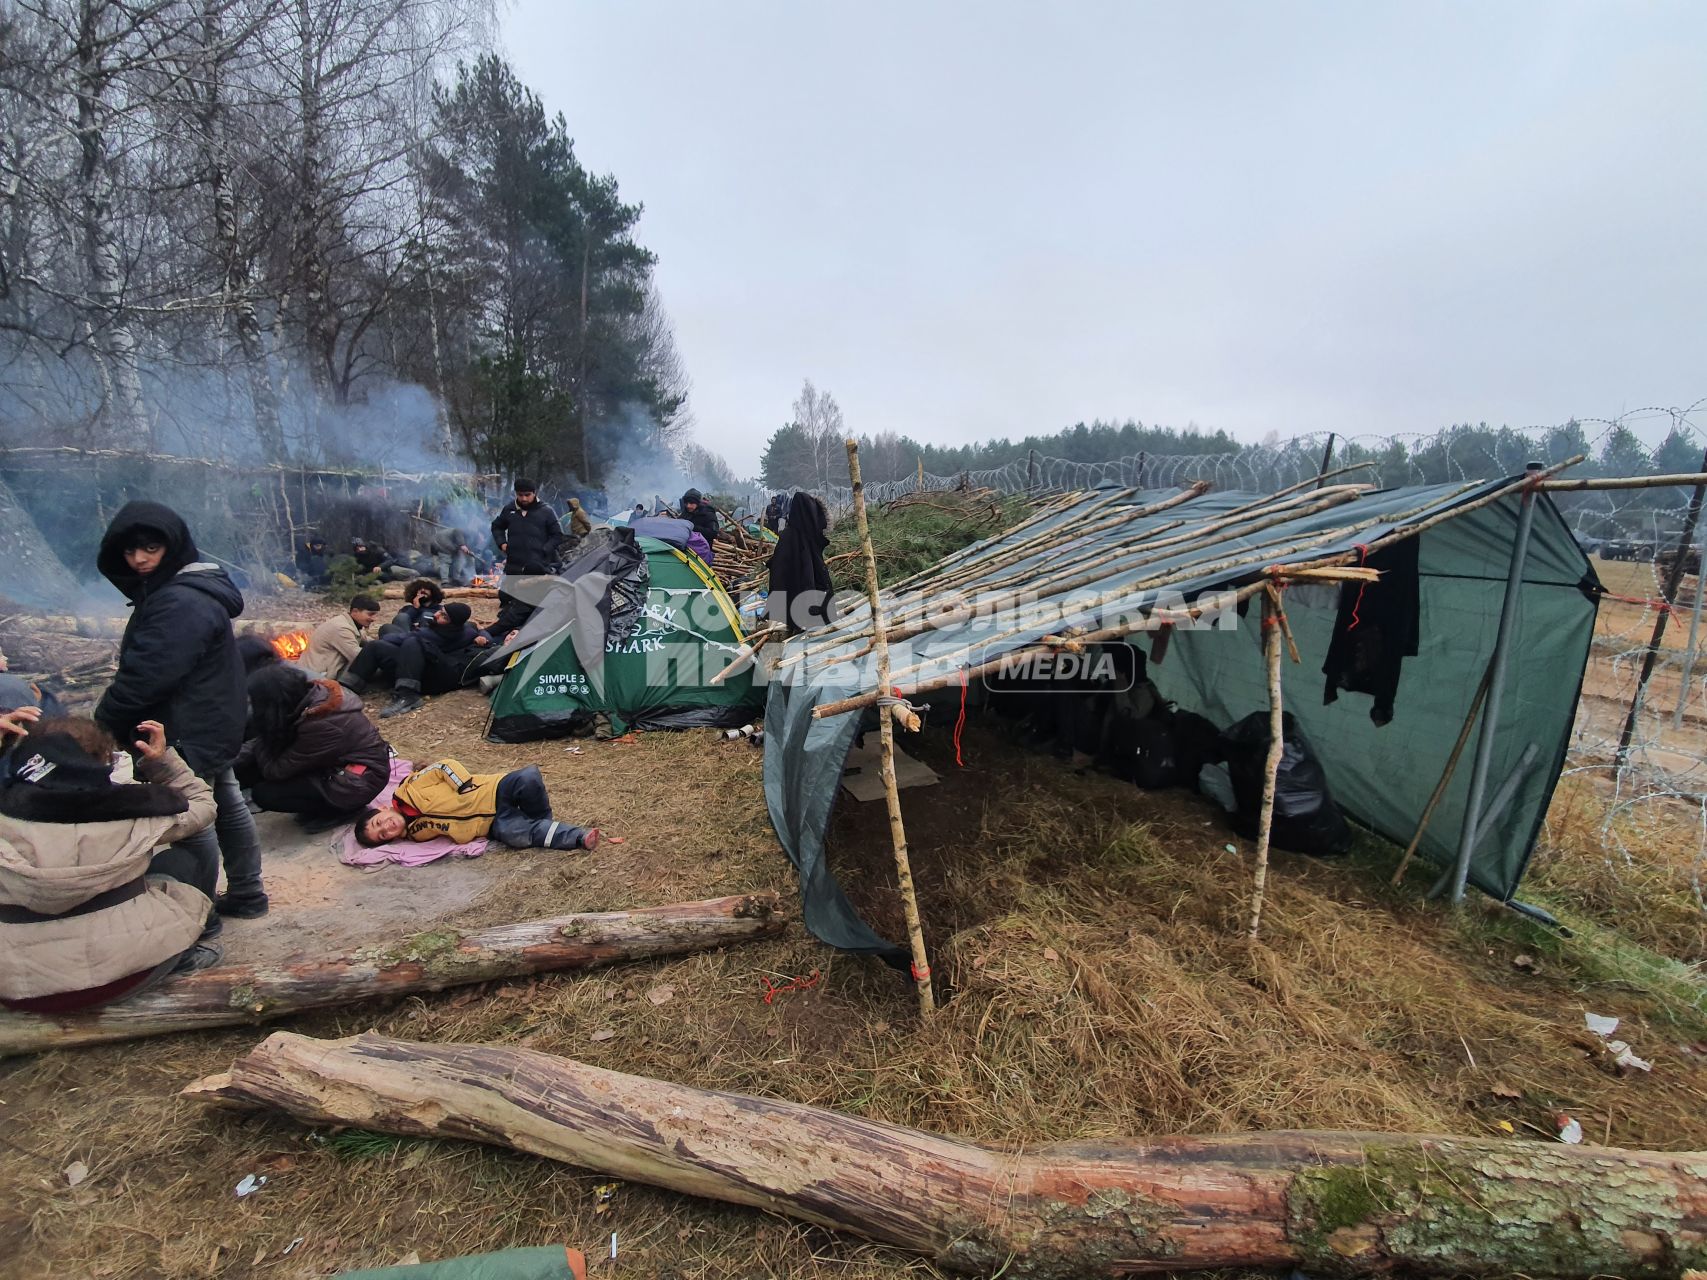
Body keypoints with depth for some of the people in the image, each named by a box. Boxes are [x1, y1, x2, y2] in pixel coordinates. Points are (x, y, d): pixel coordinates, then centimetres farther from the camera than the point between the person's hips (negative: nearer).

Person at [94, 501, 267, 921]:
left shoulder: (180, 603, -23)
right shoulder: (196, 588, 9)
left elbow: (146, 675, -24)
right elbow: (143, 665, 14)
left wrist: (103, 722, -10)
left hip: (188, 732, -10)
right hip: (213, 724, 10)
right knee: (226, 805, 16)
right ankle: (245, 894, 29)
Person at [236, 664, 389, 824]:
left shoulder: (319, 725, -29)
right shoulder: (311, 694, -6)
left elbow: (275, 770, -18)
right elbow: (273, 740, 8)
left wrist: (260, 742, -7)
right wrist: (236, 759, -1)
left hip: (359, 780, -9)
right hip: (340, 763, 9)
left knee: (263, 793, -12)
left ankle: (334, 810, 0)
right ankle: (329, 802, 8)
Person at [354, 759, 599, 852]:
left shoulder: (410, 790, -2)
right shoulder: (415, 832, 5)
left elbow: (445, 767, 0)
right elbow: (456, 830, 5)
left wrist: (466, 788, -9)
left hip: (495, 792, 0)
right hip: (495, 824, 1)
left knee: (528, 778, -34)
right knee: (515, 834, -34)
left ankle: (541, 817, -4)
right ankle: (580, 838, -25)